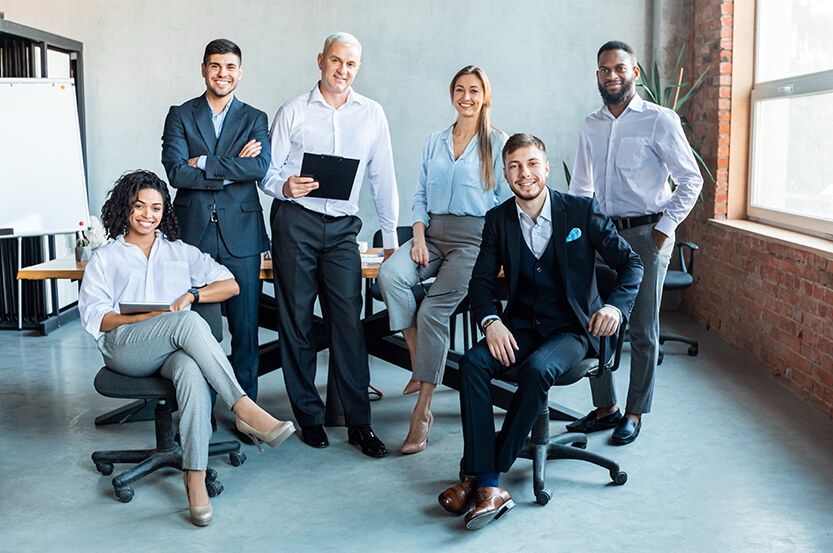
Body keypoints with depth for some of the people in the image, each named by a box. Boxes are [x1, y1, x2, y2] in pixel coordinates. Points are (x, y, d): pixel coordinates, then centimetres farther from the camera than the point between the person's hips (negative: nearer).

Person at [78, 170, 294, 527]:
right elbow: (95, 317, 7)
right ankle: (244, 409, -41)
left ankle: (195, 478, -42)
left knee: (191, 370, -38)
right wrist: (153, 317, -9)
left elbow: (230, 285, 18)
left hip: (175, 349, 2)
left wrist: (191, 295, -1)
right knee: (188, 322, -35)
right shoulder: (104, 259, 23)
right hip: (124, 347, -1)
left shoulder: (181, 252, 28)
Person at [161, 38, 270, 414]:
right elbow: (176, 172, -5)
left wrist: (203, 164, -9)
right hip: (194, 233, 0)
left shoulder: (255, 119, 11)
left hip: (241, 235, 0)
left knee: (245, 328, 1)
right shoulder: (180, 116, 10)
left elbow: (260, 168, -8)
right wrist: (231, 170, -8)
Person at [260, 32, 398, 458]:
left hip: (342, 227, 1)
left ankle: (359, 423, 1)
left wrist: (391, 237, 9)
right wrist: (284, 186, -18)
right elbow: (268, 171, 6)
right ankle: (308, 416, 14)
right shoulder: (293, 112, 5)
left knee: (348, 321, -5)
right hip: (295, 220, -1)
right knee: (296, 319, 2)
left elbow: (382, 178, 12)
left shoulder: (372, 114, 10)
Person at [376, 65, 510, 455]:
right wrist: (419, 238, -1)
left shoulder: (498, 144, 5)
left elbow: (506, 203, 3)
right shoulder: (434, 143, 18)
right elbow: (420, 197, 17)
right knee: (390, 275, -27)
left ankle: (422, 412, -17)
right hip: (433, 231, 5)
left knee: (434, 310, -23)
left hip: (475, 236, -4)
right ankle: (418, 365, -16)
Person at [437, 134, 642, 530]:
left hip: (572, 329, -3)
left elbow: (631, 264, -1)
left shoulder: (581, 211, -3)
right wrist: (491, 321, -18)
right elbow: (481, 281, 3)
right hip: (521, 327, 3)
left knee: (538, 369, -34)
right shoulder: (498, 220, 5)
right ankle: (488, 488, -28)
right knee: (473, 363, -26)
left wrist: (616, 305, -21)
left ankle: (487, 475, -21)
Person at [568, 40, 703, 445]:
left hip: (645, 234, -5)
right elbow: (580, 186, 22)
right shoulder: (591, 125, 12)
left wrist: (664, 229, -9)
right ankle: (605, 407, 20)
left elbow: (691, 180, -3)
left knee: (642, 330, 2)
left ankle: (635, 413, 15)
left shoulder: (659, 120, -4)